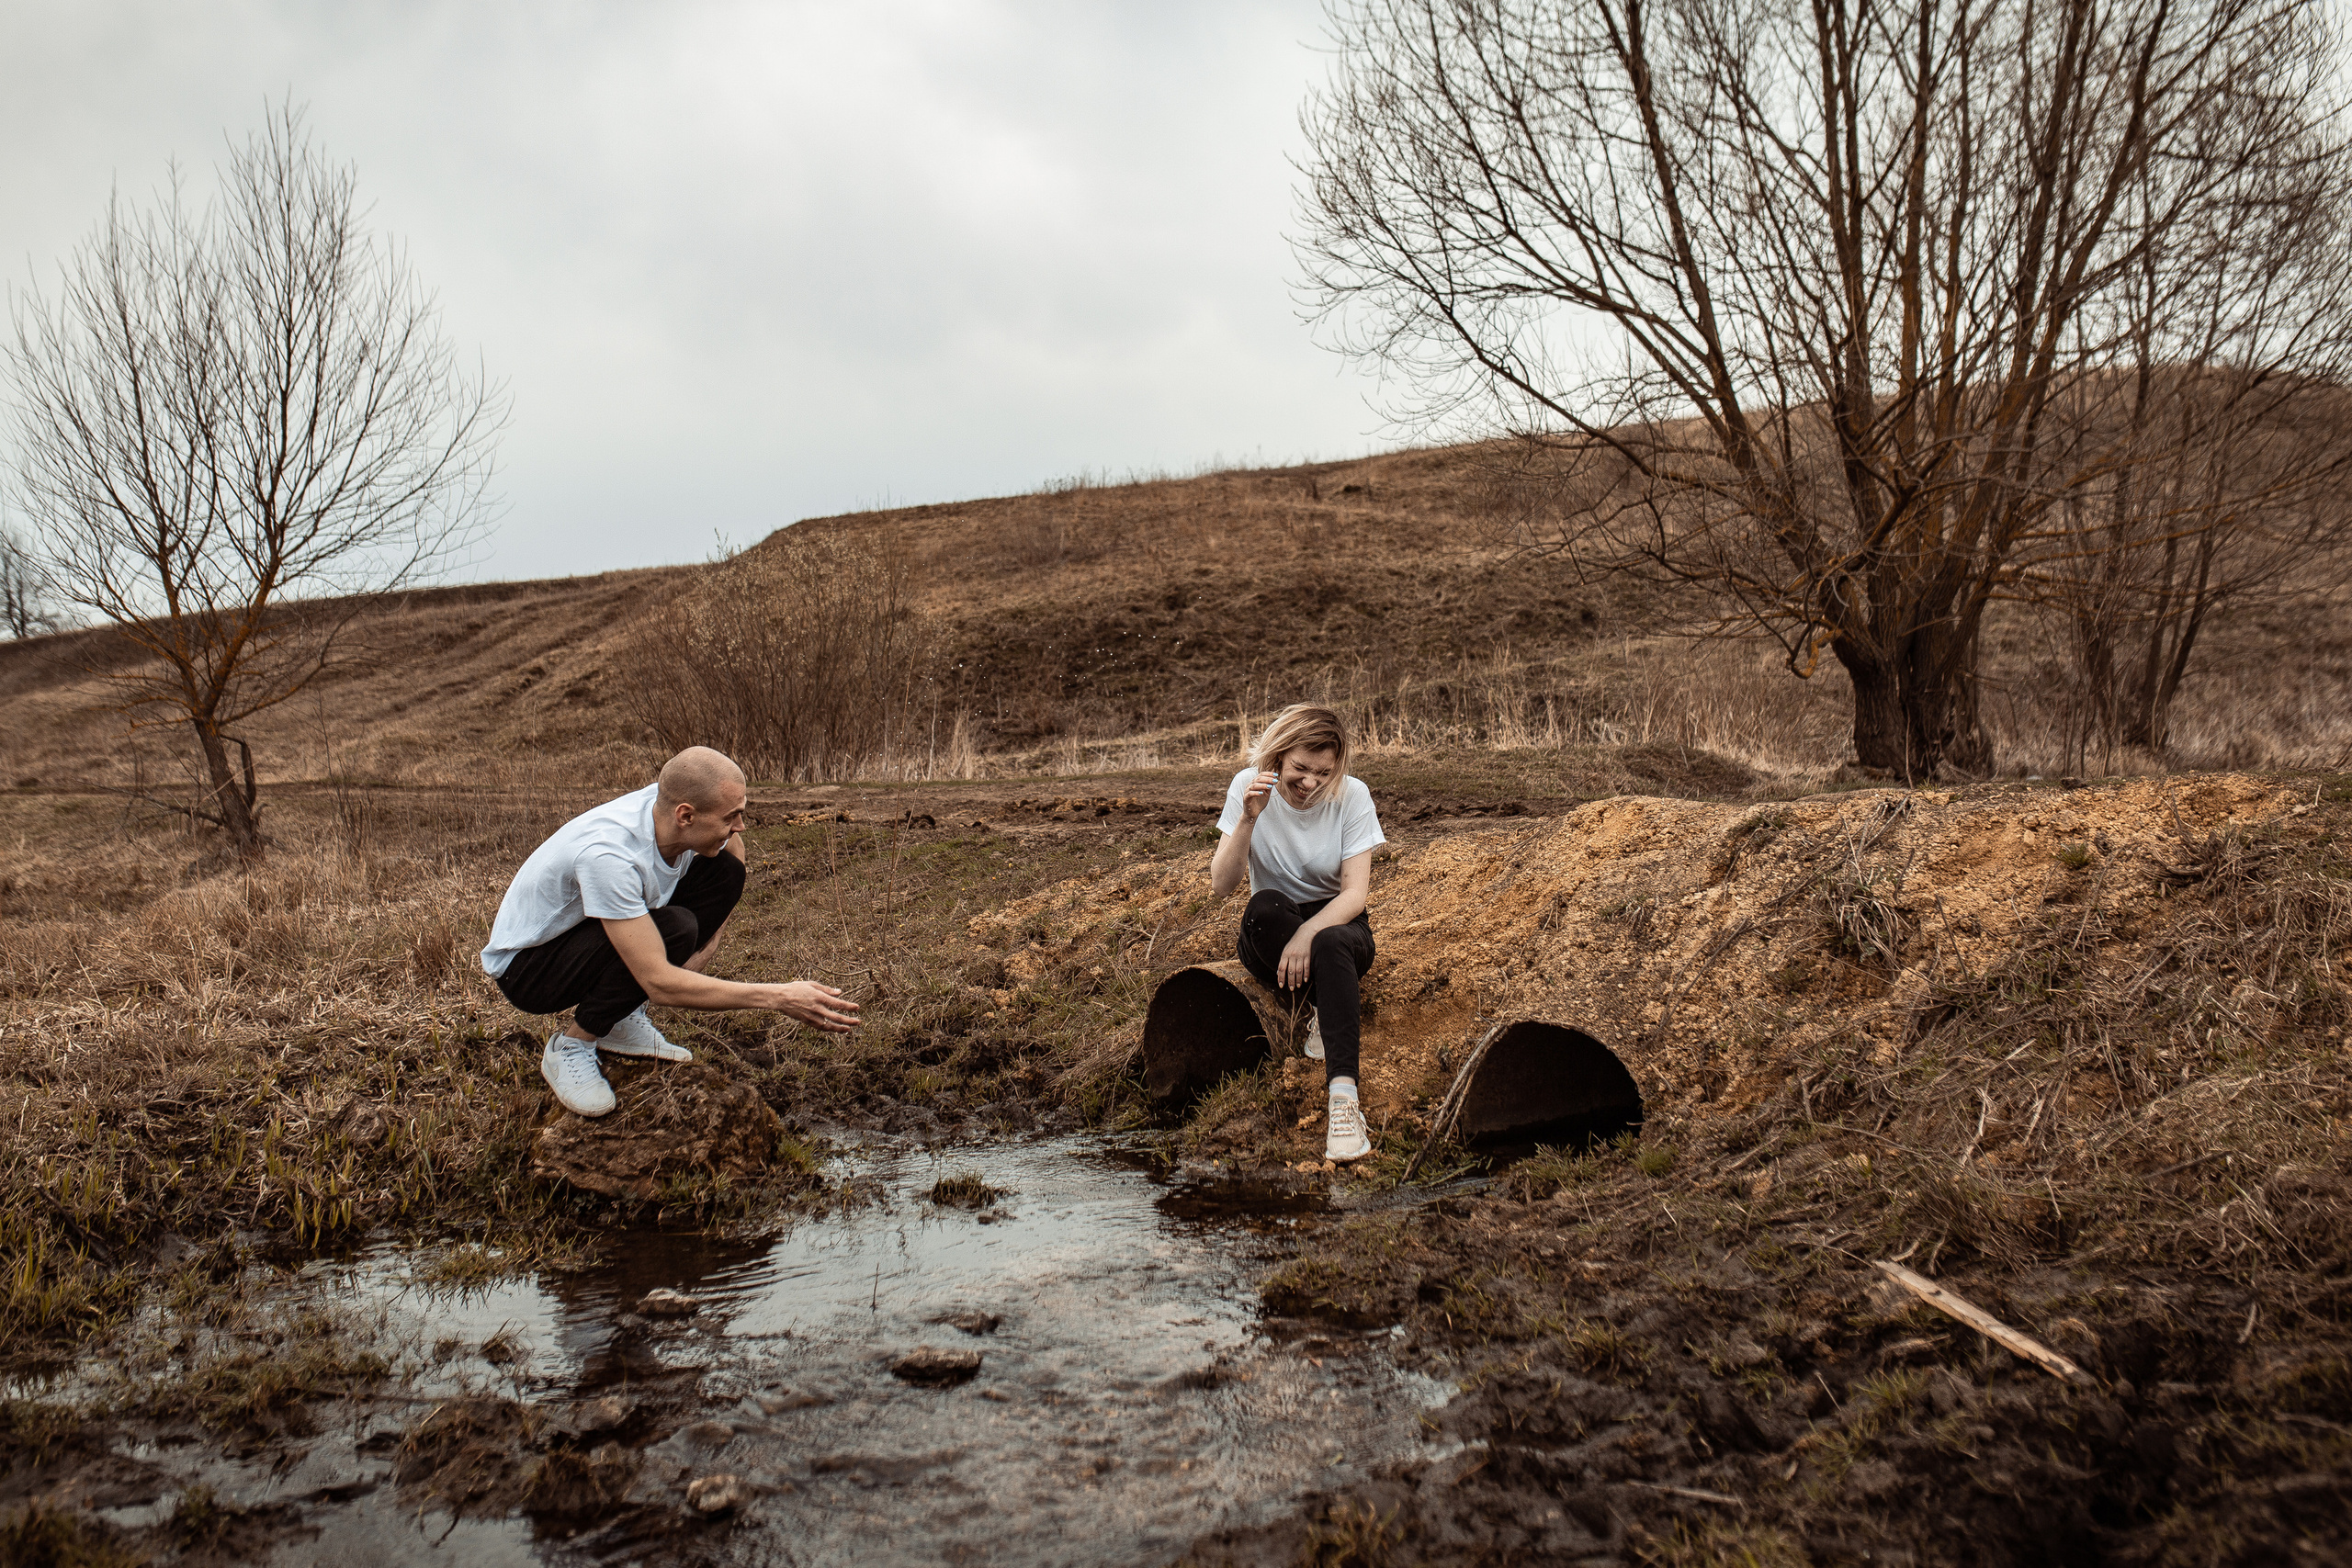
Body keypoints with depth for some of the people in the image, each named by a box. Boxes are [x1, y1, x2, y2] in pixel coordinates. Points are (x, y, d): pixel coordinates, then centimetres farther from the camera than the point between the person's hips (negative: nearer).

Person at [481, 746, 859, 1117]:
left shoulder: (674, 807, -17)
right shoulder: (608, 856, -38)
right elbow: (660, 984, -38)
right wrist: (777, 998, -37)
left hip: (586, 935, 8)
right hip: (524, 965, -8)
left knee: (724, 872, -8)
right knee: (673, 929, -33)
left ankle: (620, 1018, 2)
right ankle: (571, 1045, -9)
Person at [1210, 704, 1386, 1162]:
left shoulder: (1352, 796, -10)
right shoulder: (1248, 787, -7)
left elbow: (1355, 892, -14)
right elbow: (1221, 884, -13)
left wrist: (1308, 933, -31)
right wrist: (1249, 819, -27)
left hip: (1336, 925, -1)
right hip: (1270, 935, 1)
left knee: (1330, 944, -38)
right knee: (1264, 906, -34)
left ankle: (1343, 1094, -49)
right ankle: (1334, 1017, -22)